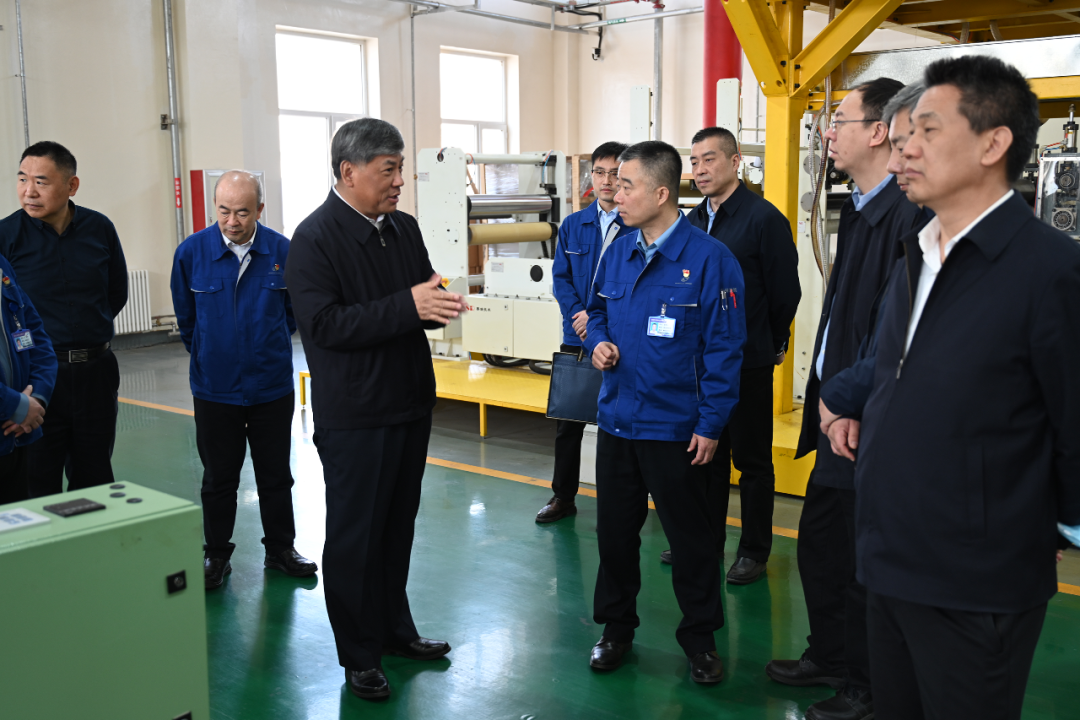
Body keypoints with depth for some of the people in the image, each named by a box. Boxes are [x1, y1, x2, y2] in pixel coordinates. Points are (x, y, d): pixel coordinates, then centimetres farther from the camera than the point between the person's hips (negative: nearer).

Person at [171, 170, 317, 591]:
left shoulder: (283, 252, -9)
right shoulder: (191, 252, -8)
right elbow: (185, 318, 8)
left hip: (272, 386, 0)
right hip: (215, 387, 0)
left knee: (276, 474, 12)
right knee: (218, 477, 12)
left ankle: (280, 549, 27)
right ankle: (216, 555, 26)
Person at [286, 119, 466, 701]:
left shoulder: (404, 228, 9)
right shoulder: (314, 238, -14)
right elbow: (323, 324, -23)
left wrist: (438, 304, -9)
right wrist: (407, 305, -27)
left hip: (410, 404, 7)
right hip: (354, 417, -7)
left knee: (398, 526, 19)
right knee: (355, 536, 6)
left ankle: (395, 628, 36)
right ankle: (358, 655, 21)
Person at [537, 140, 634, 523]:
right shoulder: (573, 225, 7)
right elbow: (561, 277, 7)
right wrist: (579, 313, -10)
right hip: (576, 338, 4)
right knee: (567, 420, 11)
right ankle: (563, 497, 26)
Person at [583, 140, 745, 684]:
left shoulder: (709, 258, -12)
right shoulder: (616, 254, 5)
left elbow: (724, 348, -12)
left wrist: (710, 425, -14)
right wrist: (598, 342, -3)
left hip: (676, 428, -5)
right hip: (616, 420, 5)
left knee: (689, 537, 9)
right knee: (614, 531, 15)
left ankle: (700, 638, 27)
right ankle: (616, 628, 33)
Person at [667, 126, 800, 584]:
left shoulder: (764, 218, -10)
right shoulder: (692, 221, 8)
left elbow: (786, 290, -7)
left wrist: (773, 344, 1)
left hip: (748, 361, -6)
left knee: (752, 459, 5)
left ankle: (754, 551, 17)